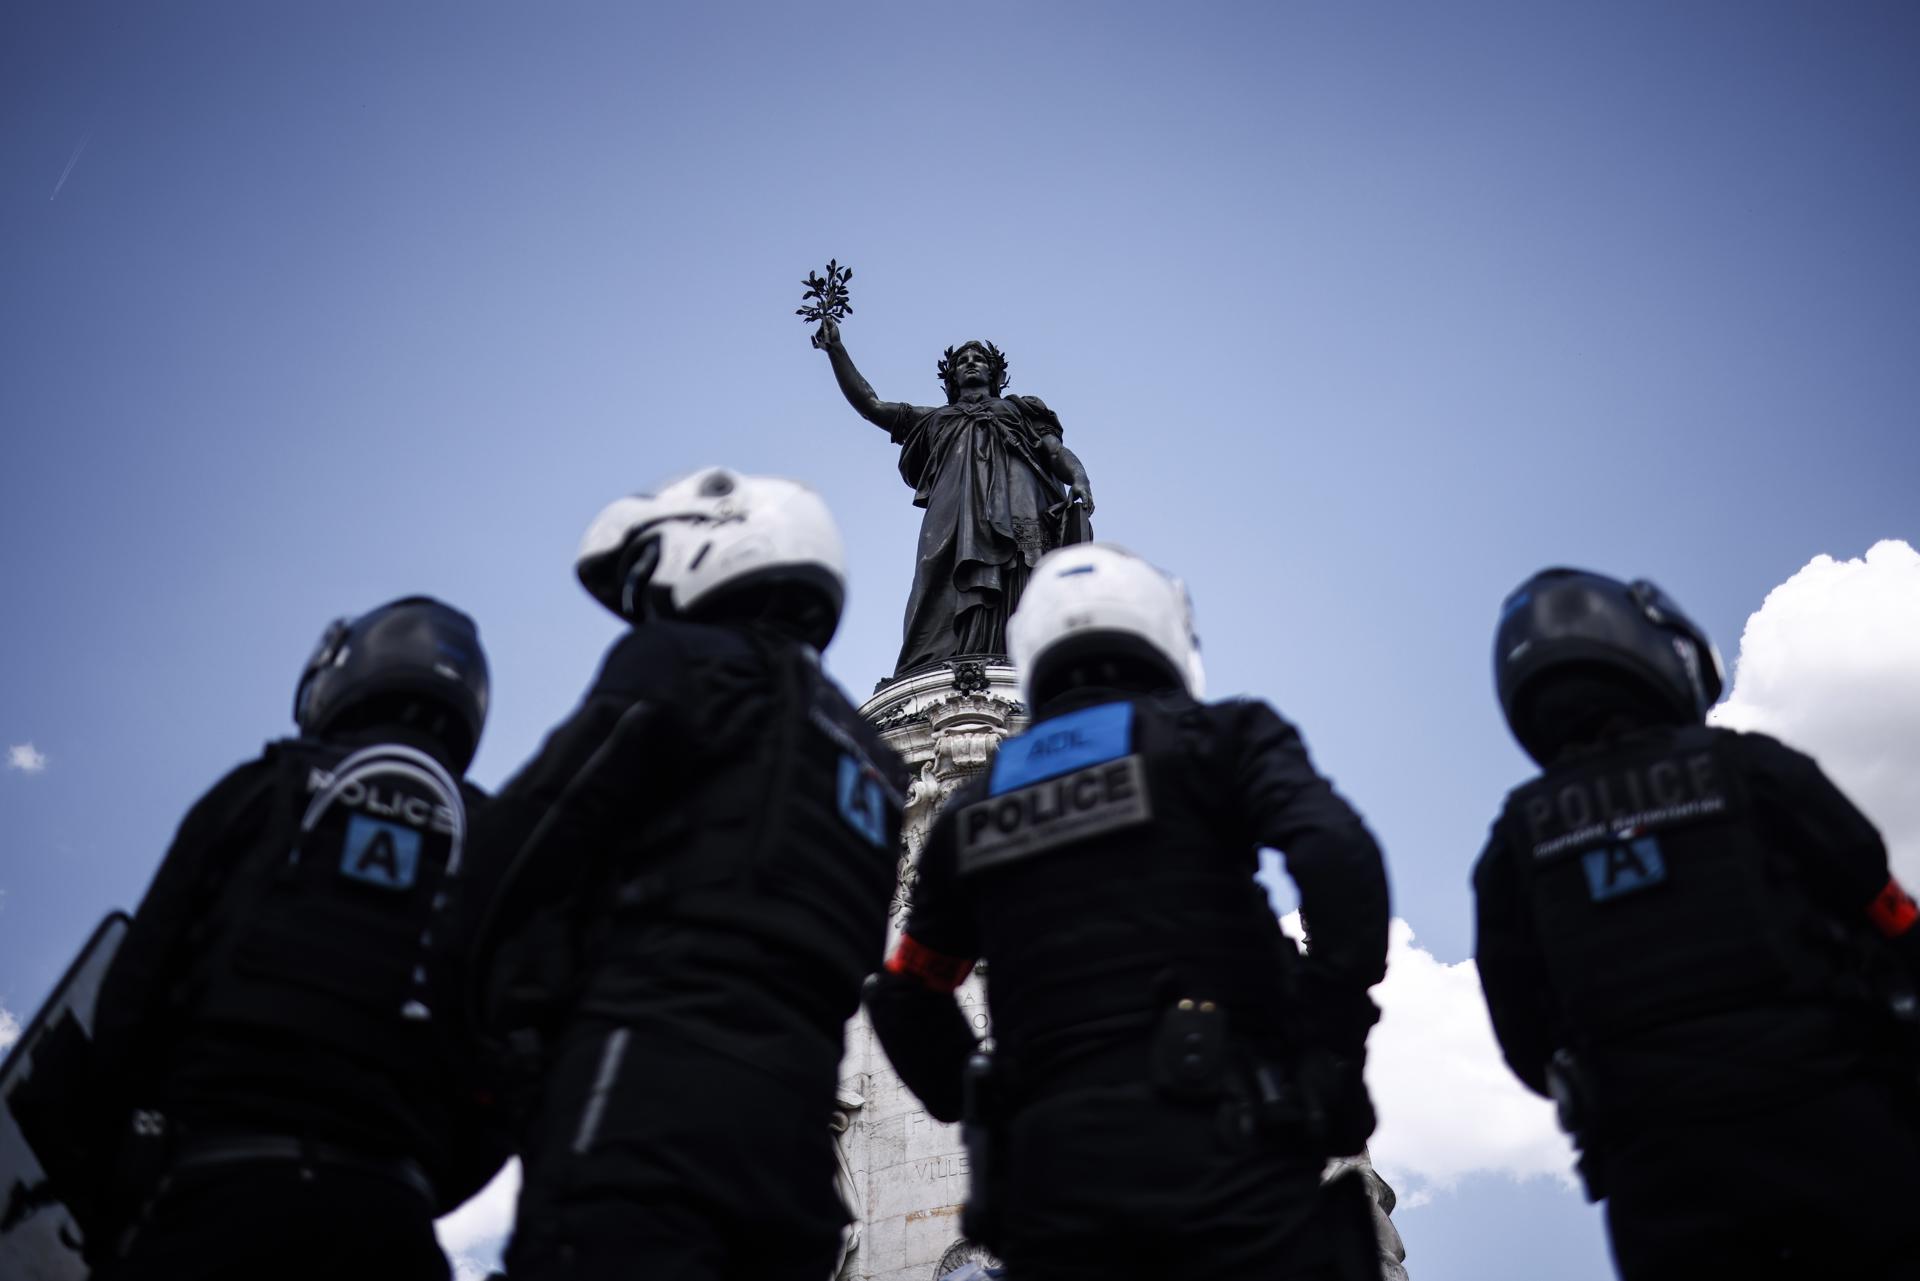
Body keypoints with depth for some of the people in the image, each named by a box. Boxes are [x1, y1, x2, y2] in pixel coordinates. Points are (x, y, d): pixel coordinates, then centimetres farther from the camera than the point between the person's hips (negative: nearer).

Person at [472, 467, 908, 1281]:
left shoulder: (687, 664, 6)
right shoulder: (871, 769, 29)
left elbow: (535, 839, -3)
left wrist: (513, 1024, 7)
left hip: (654, 1075, -8)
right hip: (790, 1124, 8)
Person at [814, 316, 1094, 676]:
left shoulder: (1021, 410, 32)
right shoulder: (935, 419, 36)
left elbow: (1058, 452, 18)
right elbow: (868, 404, 33)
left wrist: (1080, 481, -4)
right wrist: (836, 348, 28)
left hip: (1018, 513, -1)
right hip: (955, 513, 1)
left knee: (1025, 609, -22)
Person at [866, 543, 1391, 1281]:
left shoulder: (973, 810, 18)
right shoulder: (1217, 738, 6)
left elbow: (904, 998, 22)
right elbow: (1337, 855, -12)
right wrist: (1333, 1040, -7)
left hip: (1050, 1168, 4)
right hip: (1219, 1140, -4)